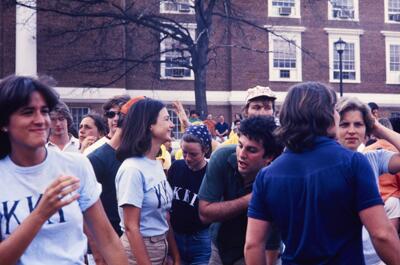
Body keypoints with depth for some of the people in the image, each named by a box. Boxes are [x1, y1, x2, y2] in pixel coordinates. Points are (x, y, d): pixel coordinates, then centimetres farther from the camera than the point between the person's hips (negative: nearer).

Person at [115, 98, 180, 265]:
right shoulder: (132, 169, -20)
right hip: (139, 249, -8)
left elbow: (165, 216, 8)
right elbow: (131, 227, -20)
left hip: (161, 247, 8)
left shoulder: (157, 164, 3)